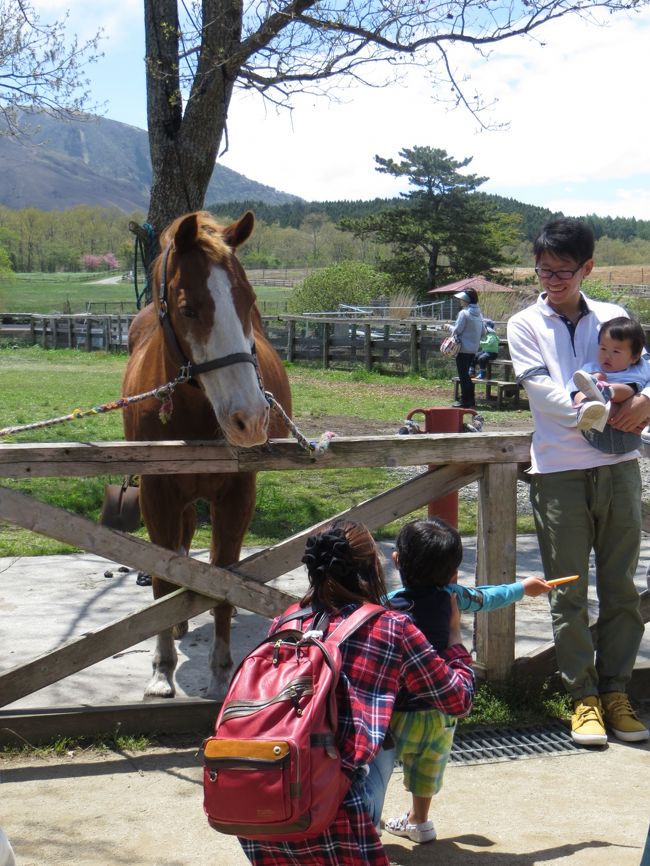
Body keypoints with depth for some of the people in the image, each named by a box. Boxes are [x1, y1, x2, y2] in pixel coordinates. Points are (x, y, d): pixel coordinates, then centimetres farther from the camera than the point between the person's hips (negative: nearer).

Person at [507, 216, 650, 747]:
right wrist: (601, 415, -19)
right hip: (559, 470, -2)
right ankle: (583, 696, 11)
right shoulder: (525, 326, 4)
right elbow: (543, 391, -7)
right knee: (568, 593, 2)